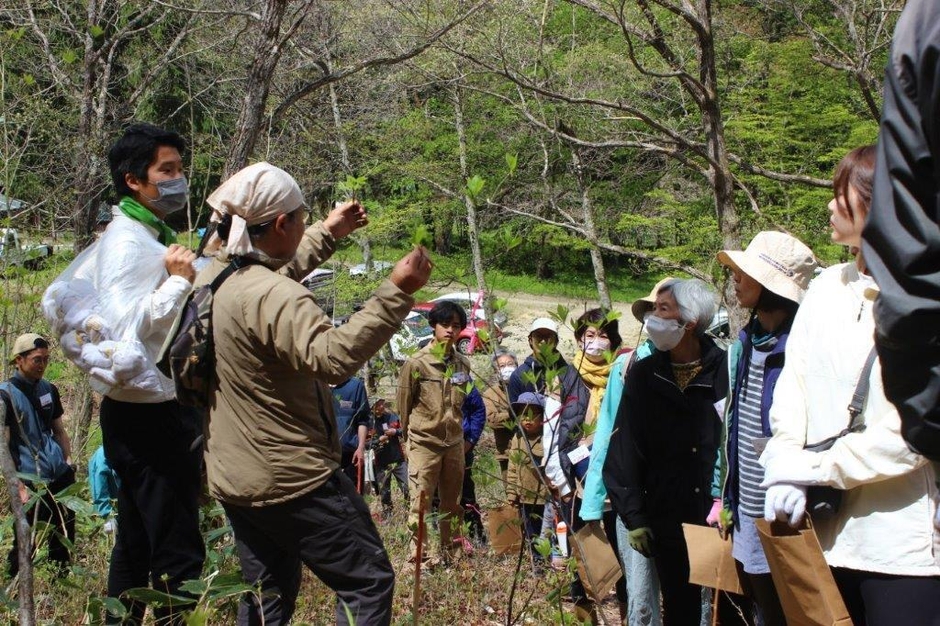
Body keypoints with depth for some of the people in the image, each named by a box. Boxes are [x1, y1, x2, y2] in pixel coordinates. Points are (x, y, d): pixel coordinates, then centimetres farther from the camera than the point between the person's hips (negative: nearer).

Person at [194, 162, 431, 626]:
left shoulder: (212, 276, 6)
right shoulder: (274, 297, -24)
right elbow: (333, 356, -36)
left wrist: (327, 235, 32)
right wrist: (396, 293, -35)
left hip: (232, 480, 9)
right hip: (293, 480, -9)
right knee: (369, 581, 1)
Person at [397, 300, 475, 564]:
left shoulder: (462, 364, 7)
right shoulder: (416, 363, -9)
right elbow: (403, 404, -1)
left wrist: (461, 434, 16)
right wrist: (409, 437, 6)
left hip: (454, 443, 5)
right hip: (424, 443, -5)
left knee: (452, 503, 12)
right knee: (421, 501, -4)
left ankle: (451, 552, 23)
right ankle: (418, 553, 3)